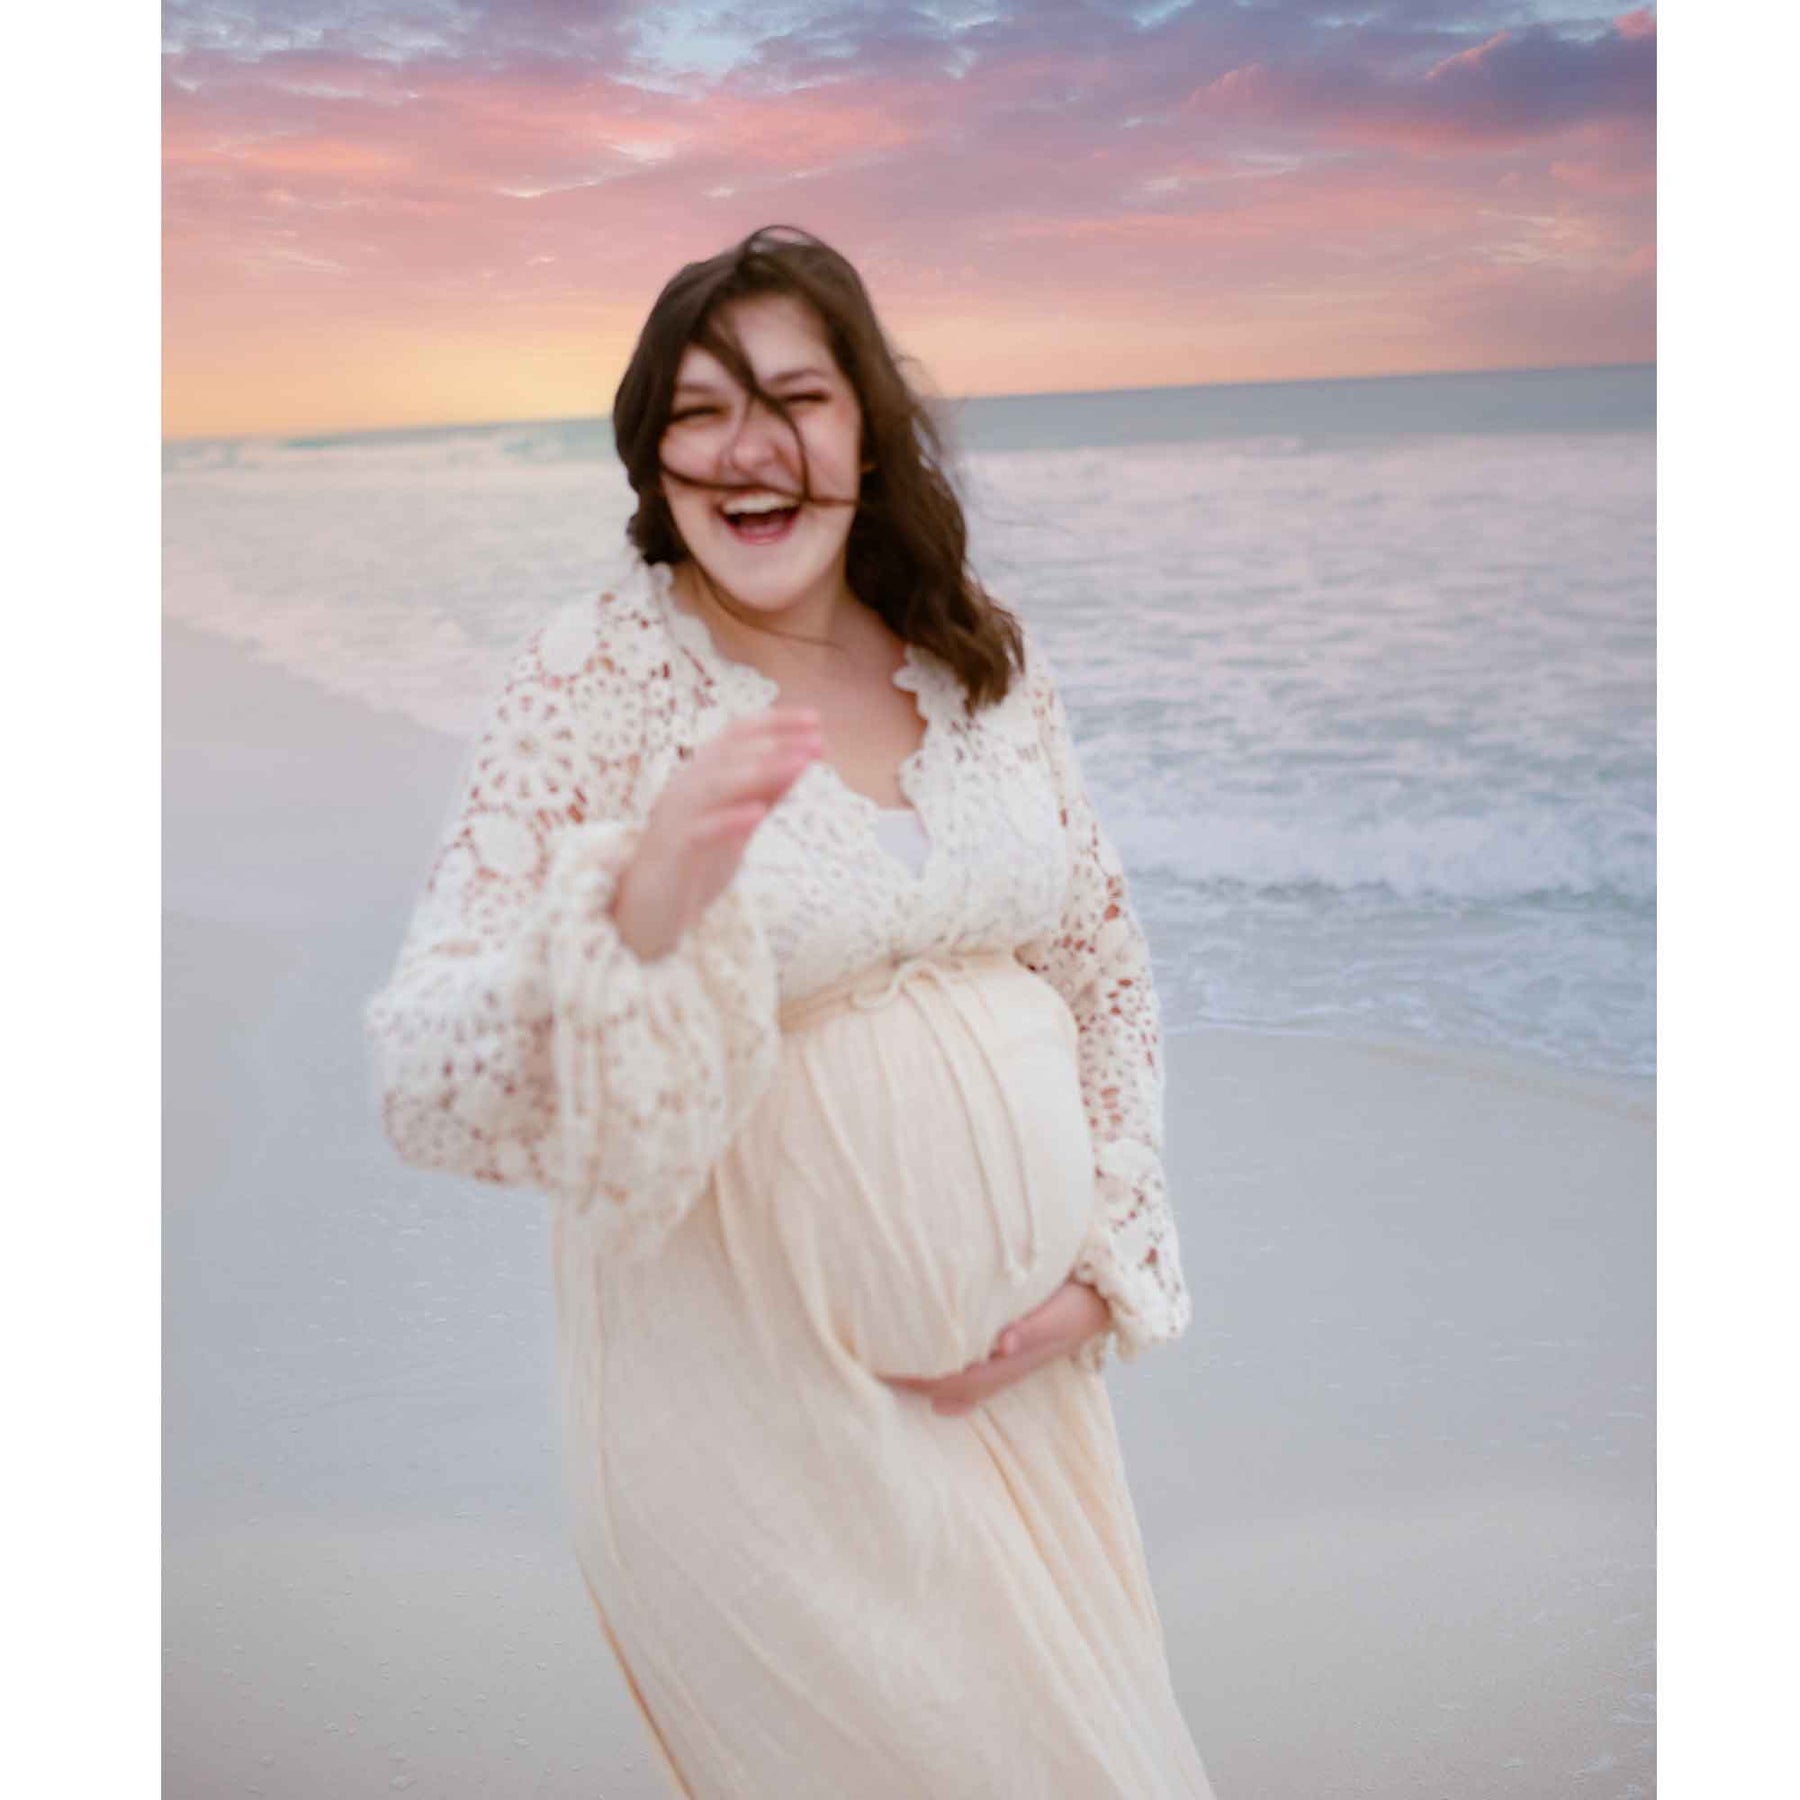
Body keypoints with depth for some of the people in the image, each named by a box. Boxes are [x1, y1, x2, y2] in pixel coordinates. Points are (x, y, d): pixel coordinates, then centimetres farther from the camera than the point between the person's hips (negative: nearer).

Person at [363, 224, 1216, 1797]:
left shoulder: (990, 660, 2)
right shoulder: (602, 675, -11)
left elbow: (1106, 974, 11)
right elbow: (428, 1084, -20)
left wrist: (1106, 1259, 1)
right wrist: (639, 908, -39)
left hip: (1021, 1370, 5)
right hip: (763, 1409, -4)